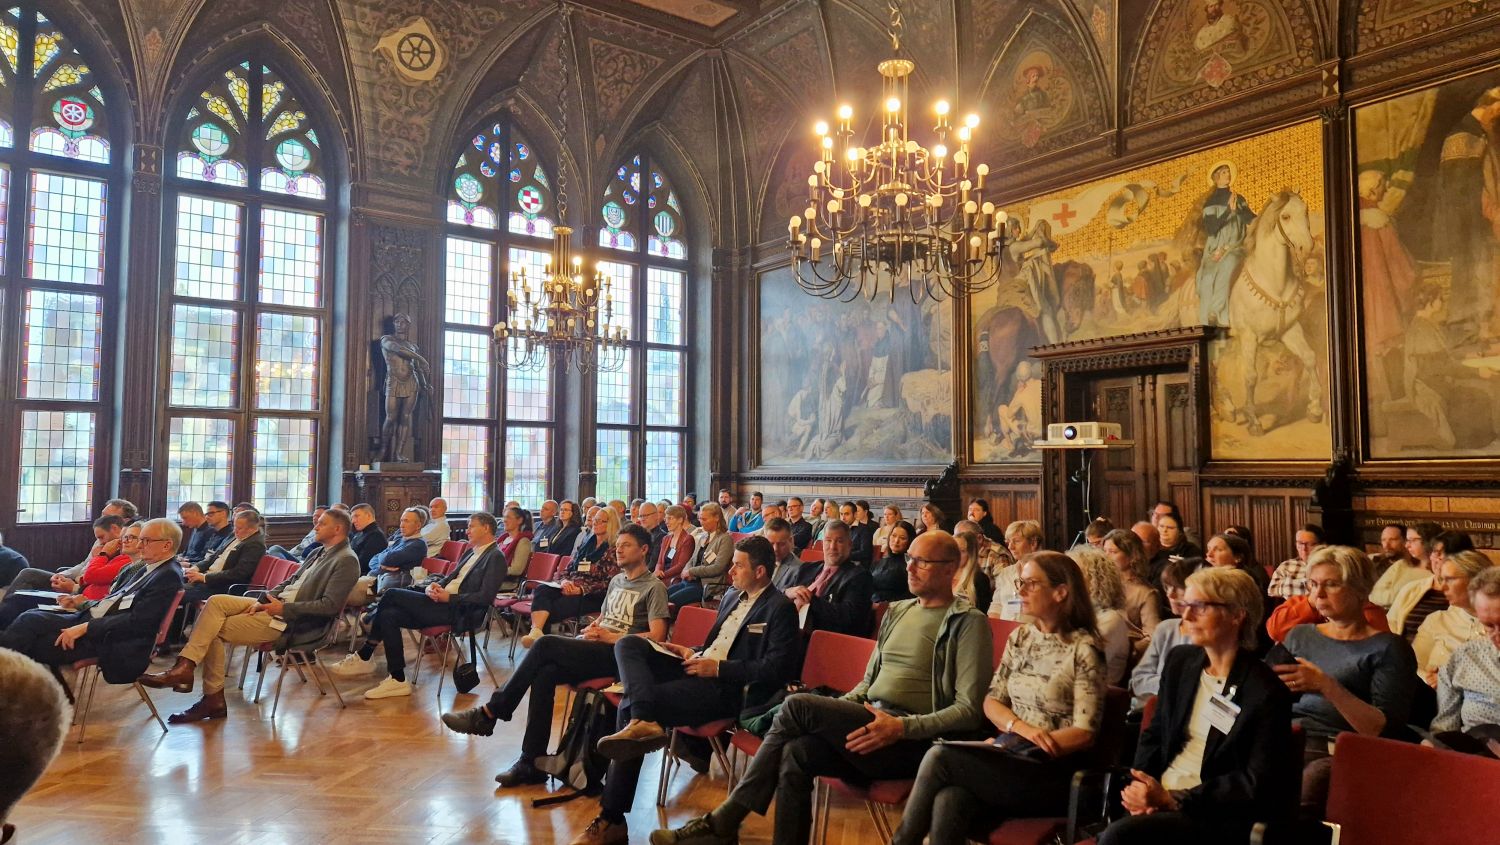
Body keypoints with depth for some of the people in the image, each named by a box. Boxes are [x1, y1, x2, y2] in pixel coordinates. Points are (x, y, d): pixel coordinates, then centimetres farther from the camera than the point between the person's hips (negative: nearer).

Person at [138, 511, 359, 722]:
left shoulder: (347, 561, -13)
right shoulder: (319, 553, 18)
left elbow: (330, 605, -20)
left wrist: (284, 608, -19)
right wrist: (261, 601, 1)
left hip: (291, 620, -9)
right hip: (276, 603, 9)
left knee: (214, 630, -9)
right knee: (215, 601, -8)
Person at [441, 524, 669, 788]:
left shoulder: (654, 587, -1)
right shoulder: (616, 580, 24)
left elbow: (656, 636, -11)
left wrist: (610, 637, -12)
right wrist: (592, 629, 5)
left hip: (617, 655, -7)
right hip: (596, 649, 7)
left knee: (546, 645, -25)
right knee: (544, 673, -24)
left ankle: (489, 713, -17)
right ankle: (532, 763, -20)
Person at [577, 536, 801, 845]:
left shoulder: (780, 608, -6)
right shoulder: (733, 596, 20)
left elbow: (778, 667, -16)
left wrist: (719, 668, -15)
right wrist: (693, 653, 10)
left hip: (726, 688, -9)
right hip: (699, 668, 9)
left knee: (631, 705, -23)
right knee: (628, 644, -11)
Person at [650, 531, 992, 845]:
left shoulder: (969, 622, -3)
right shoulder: (897, 612, 19)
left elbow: (969, 710, -11)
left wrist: (902, 727, -21)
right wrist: (835, 711, 5)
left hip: (913, 740, -6)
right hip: (869, 721, 6)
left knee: (798, 705, -21)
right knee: (796, 753, -25)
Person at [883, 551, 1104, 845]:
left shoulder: (1083, 649, -6)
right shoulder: (1020, 637, 12)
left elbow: (1084, 733, -8)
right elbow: (991, 702, 11)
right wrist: (1021, 728, -9)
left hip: (1049, 774, -4)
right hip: (1005, 757, 5)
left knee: (940, 757, -25)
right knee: (948, 803, -30)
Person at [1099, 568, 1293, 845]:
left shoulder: (1266, 692, -8)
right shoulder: (1180, 660, 11)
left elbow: (1256, 784, -12)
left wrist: (1173, 799, -17)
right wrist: (1142, 787, -4)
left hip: (1217, 815, -5)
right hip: (1158, 793, 5)